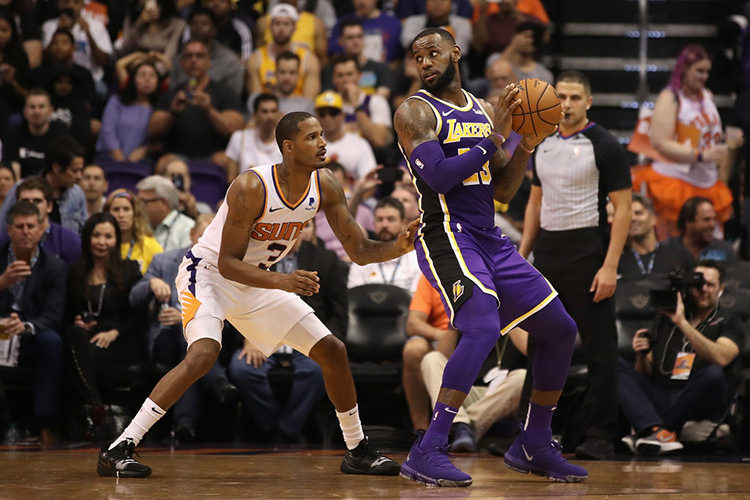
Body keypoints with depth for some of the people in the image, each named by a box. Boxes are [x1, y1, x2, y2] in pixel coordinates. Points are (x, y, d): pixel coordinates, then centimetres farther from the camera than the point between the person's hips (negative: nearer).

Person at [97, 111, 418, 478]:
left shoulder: (324, 187, -9)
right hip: (208, 273, -7)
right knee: (203, 354, -32)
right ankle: (118, 449, -29)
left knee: (333, 351, 4)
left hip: (258, 282, 7)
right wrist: (283, 281, -39)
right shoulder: (252, 188, -29)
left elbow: (360, 251, -4)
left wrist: (398, 247, -25)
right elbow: (228, 263, -26)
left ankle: (357, 452, 21)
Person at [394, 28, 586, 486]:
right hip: (447, 237, -8)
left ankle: (534, 447, 23)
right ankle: (427, 452, -30)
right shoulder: (415, 112, -5)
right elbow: (439, 177, -20)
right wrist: (495, 136, -14)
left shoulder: (483, 110, 16)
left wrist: (527, 147, 2)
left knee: (561, 331, 10)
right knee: (484, 328, -30)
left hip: (490, 239, 8)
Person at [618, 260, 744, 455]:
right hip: (658, 399, 4)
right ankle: (658, 431, -38)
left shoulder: (729, 323, 8)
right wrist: (641, 356, -4)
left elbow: (721, 358, -16)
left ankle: (645, 432, -28)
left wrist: (683, 324, -20)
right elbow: (645, 376, 19)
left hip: (695, 405, -4)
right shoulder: (665, 319, 20)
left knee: (713, 374, -34)